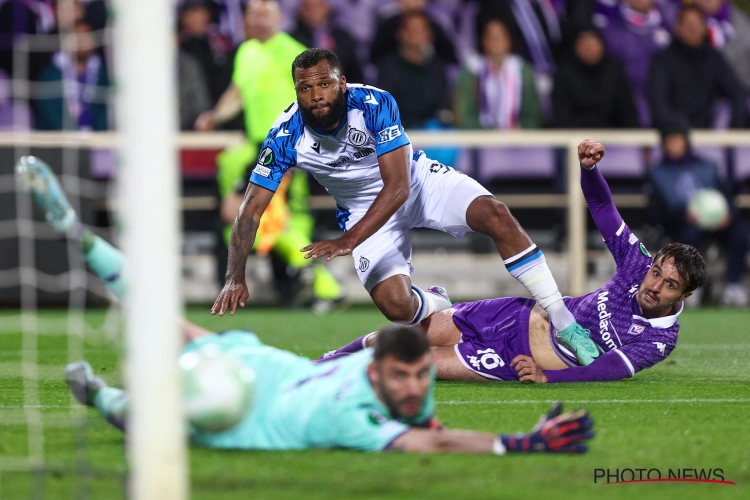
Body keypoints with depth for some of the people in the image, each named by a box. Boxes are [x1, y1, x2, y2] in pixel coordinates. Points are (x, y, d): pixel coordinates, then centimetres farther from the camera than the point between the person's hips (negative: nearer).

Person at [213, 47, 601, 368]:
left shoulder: (375, 105, -29)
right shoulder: (286, 137, -23)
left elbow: (396, 187, -31)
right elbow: (251, 210, -18)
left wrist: (348, 241, -41)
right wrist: (235, 278, -30)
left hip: (416, 180, -1)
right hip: (364, 209, 1)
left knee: (495, 215, -25)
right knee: (395, 304, -21)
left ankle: (564, 323, -19)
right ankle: (437, 308, 19)